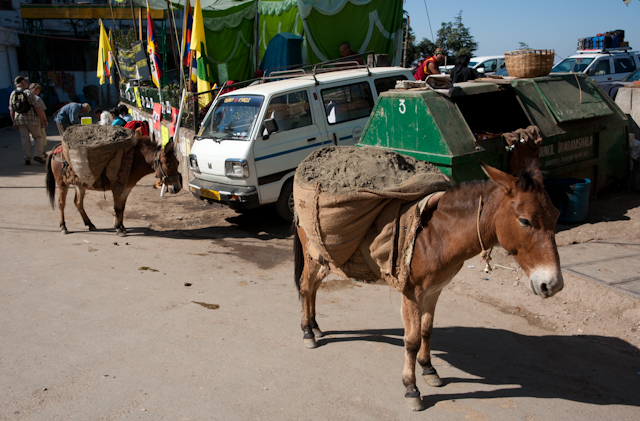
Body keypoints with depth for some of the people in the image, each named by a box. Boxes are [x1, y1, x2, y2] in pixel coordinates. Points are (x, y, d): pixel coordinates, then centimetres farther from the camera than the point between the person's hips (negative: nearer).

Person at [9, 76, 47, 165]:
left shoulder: (12, 94, 5)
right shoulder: (29, 93, -10)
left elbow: (11, 111, 6)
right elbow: (37, 108, -13)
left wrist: (14, 122, 14)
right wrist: (42, 121, -7)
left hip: (19, 119, 4)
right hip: (31, 118, -4)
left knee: (25, 138, 9)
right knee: (38, 137, 8)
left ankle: (27, 158, 8)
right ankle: (37, 155, -5)